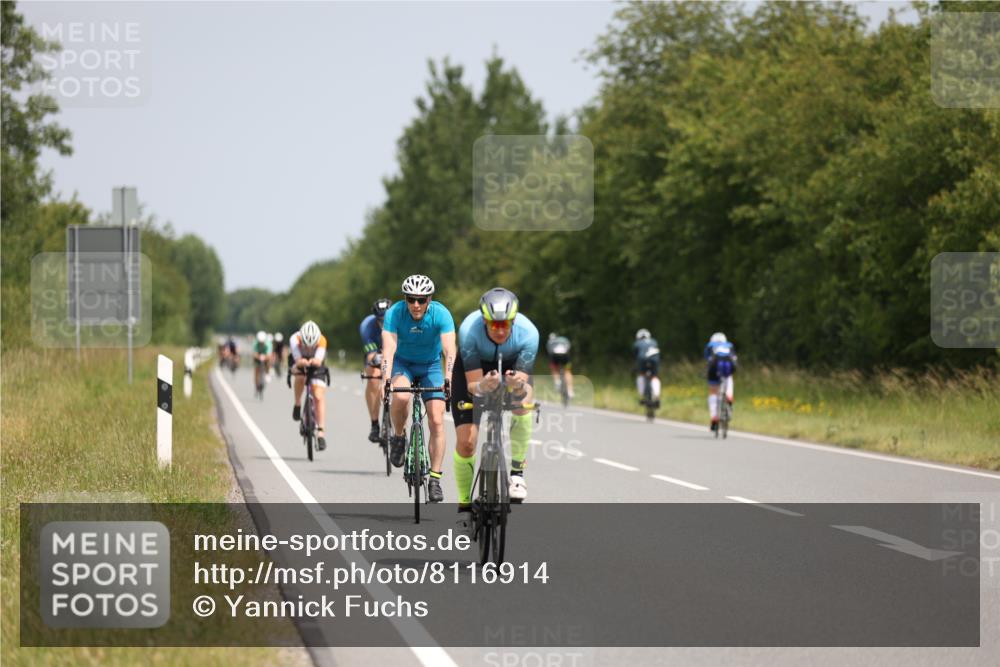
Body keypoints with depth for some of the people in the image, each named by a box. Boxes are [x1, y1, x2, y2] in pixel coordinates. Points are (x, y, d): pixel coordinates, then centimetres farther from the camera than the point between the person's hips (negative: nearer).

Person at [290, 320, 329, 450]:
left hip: (316, 366, 0)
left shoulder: (321, 341, -34)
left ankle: (321, 433, -14)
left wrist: (315, 362, -71)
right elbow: (298, 360, -47)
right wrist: (302, 362, -70)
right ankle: (297, 404, -9)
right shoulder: (295, 339, -35)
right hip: (298, 363, 0)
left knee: (319, 396, -15)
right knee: (300, 376, -34)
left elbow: (319, 360, -48)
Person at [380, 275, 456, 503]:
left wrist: (448, 379, -50)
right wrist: (386, 380, -49)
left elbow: (449, 350, -34)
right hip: (402, 364, -1)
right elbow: (388, 349, -34)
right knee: (401, 397, -34)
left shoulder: (441, 314, -25)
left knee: (437, 421, -12)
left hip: (431, 366, 1)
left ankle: (434, 478, -3)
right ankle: (398, 438, -6)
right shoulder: (394, 313, -25)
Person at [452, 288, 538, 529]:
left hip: (512, 365, 0)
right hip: (473, 368, 0)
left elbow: (523, 386, -33)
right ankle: (465, 504, 10)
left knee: (522, 398, -34)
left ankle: (517, 471, -18)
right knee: (465, 441, -11)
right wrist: (483, 386, -56)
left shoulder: (528, 333, -34)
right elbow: (473, 385, -34)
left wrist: (518, 385, -56)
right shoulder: (469, 330, -36)